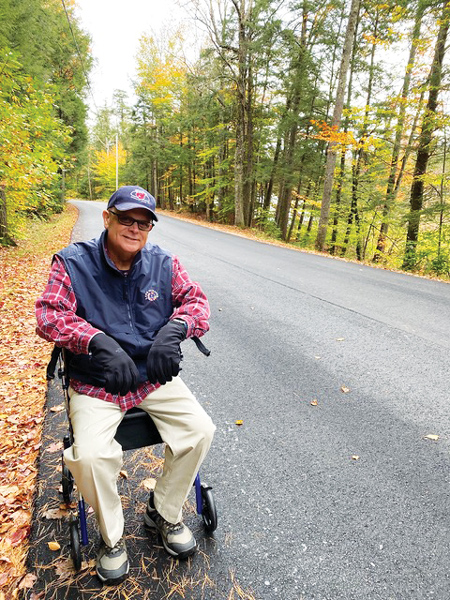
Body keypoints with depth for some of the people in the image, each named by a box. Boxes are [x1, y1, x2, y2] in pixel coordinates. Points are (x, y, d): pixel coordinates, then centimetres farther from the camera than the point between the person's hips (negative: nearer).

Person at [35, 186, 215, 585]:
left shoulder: (164, 263, 2)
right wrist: (99, 341, -30)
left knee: (201, 430, -13)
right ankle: (111, 537, 10)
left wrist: (174, 328, -24)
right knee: (90, 455, -24)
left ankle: (165, 513, 16)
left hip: (155, 377, 3)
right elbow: (49, 314, -13)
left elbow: (196, 299, -1)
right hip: (96, 383, -2)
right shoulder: (73, 263, -5)